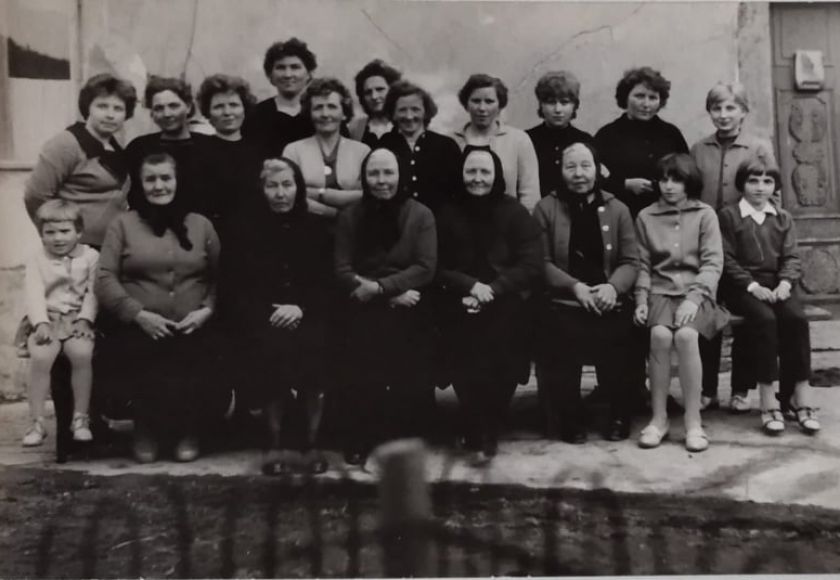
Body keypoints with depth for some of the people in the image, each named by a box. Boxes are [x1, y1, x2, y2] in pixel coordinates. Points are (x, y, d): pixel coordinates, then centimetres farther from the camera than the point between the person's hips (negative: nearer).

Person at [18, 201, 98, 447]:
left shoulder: (90, 257, 7)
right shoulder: (37, 260, 9)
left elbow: (93, 292, 1)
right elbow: (34, 293, -2)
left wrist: (84, 319, -12)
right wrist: (41, 323, -16)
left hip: (77, 318, -1)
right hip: (46, 320, 1)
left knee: (83, 353, -30)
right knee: (40, 356, -28)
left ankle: (80, 418, -17)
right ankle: (36, 422, -17)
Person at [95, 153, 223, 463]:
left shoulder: (201, 225, 17)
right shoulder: (123, 224, 11)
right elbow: (105, 279, 2)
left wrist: (206, 310, -7)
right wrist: (139, 314, -11)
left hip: (193, 331, 1)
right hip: (138, 330, -1)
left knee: (195, 373, -31)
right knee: (149, 375, -32)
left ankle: (187, 430, 2)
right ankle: (146, 430, 3)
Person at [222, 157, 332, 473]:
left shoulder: (314, 226, 11)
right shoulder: (244, 225, 7)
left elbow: (326, 282, 7)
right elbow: (234, 284, 3)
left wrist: (300, 307, -12)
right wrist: (270, 312, -12)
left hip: (307, 315, 1)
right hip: (258, 319, -1)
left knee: (313, 344, -30)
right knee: (273, 345, -32)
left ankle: (311, 440, -14)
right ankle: (275, 443, -17)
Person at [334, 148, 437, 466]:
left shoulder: (421, 215, 4)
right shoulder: (349, 216, 8)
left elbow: (425, 268, -5)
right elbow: (342, 271, 0)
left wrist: (380, 287, -16)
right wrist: (393, 295, -12)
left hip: (408, 310, -1)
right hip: (362, 310, 1)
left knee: (410, 376, -15)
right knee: (359, 372, -15)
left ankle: (407, 440, 2)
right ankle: (359, 441, 1)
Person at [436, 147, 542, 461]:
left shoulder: (515, 213, 5)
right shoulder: (448, 214, 8)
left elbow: (530, 266, -1)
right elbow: (437, 267, 4)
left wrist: (492, 289, -13)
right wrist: (470, 285, -13)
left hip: (505, 305, 0)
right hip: (460, 306, 1)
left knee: (499, 364, -17)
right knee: (465, 362, -18)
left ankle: (487, 432, 2)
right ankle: (476, 431, 0)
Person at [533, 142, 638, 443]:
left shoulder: (617, 209, 13)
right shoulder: (546, 208, 8)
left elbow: (630, 261, 8)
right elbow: (541, 262, 2)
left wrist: (613, 286, -12)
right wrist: (575, 287, -12)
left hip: (608, 300, 1)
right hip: (562, 300, -1)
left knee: (618, 334, -23)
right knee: (558, 337, -26)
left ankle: (620, 414, 4)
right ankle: (570, 416, 0)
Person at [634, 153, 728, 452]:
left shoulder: (705, 214, 7)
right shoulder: (645, 217, 12)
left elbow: (713, 263, -1)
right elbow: (643, 265, 13)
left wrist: (693, 298, -16)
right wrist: (641, 299, -3)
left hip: (696, 292, -1)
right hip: (660, 292, 1)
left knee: (685, 335, -32)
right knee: (660, 334, -30)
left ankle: (693, 421, -23)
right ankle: (658, 418, -19)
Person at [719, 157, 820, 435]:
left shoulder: (783, 218, 16)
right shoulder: (727, 215, 3)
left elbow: (791, 257, 9)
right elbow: (727, 260, -4)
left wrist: (785, 283, -12)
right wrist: (753, 286, -15)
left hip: (777, 284, 4)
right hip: (742, 286, -3)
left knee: (796, 317, -26)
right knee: (764, 318, -32)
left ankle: (800, 392, -19)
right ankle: (768, 398, -27)